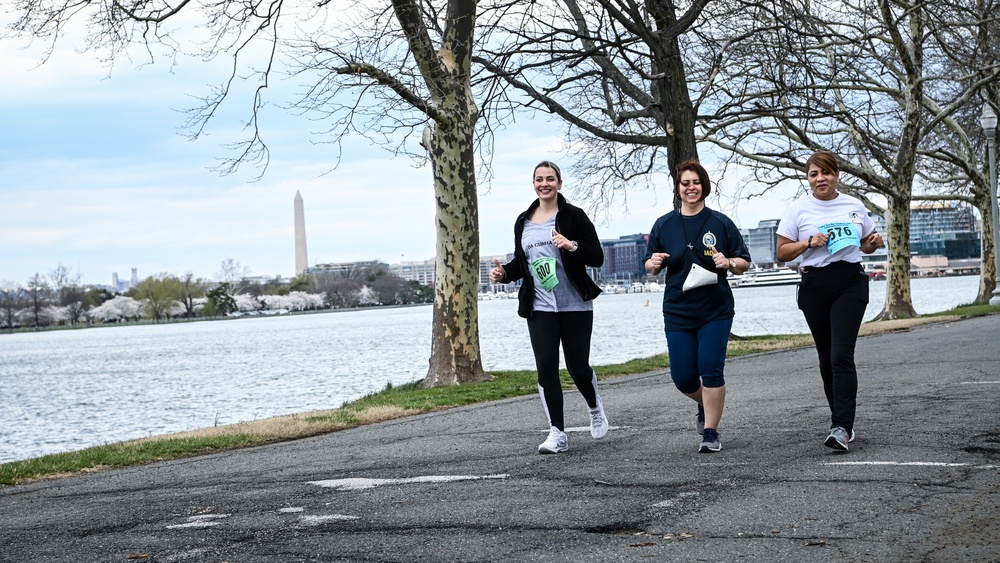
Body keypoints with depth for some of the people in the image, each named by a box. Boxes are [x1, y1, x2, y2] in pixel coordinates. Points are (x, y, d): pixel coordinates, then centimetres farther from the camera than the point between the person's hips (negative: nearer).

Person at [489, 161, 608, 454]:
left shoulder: (573, 216, -3)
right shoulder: (523, 221, 11)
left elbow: (597, 257, -6)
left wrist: (573, 246, -23)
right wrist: (504, 273, 2)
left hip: (575, 306, -3)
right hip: (540, 307, 3)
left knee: (578, 366, 2)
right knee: (546, 367, -5)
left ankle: (595, 409, 34)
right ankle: (557, 433, 0)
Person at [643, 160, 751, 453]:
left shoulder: (721, 223, 0)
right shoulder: (663, 225, 5)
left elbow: (744, 262, 5)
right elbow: (649, 267, 11)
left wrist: (729, 262, -17)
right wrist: (654, 263, -12)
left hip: (716, 310, -2)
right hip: (678, 312, 2)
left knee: (711, 369, -10)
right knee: (682, 376, 1)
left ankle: (711, 432, 1)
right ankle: (706, 405, 34)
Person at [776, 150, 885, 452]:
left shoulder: (854, 206, 9)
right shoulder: (798, 210, 4)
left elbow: (866, 245, 21)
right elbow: (782, 252, 3)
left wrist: (875, 242, -1)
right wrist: (809, 242, -13)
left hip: (850, 283, -1)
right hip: (814, 287, 1)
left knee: (841, 355, -15)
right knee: (826, 358, 8)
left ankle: (842, 428, -21)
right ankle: (840, 415, 25)